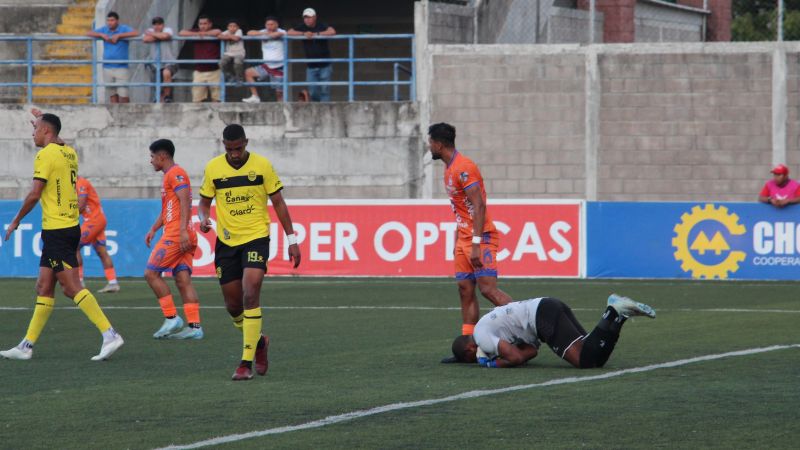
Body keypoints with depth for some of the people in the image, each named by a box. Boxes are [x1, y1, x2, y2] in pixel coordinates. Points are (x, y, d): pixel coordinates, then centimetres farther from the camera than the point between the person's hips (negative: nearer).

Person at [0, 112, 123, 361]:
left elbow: (35, 194, -16)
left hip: (56, 229, -9)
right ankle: (27, 345, 14)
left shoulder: (45, 156, -13)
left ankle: (110, 334, -18)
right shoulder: (69, 153, 12)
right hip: (71, 227, 9)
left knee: (72, 287, -12)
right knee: (44, 287, 11)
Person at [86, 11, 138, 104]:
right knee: (113, 94, 8)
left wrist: (119, 35, -20)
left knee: (123, 94, -9)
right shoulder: (104, 30, 9)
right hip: (107, 67, 4)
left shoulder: (124, 29, -3)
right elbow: (89, 34, 6)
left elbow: (136, 33, -20)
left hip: (121, 67, -4)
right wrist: (102, 35, -11)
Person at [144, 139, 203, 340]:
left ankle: (171, 318, -9)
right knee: (183, 279, 2)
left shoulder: (175, 173, -8)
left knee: (151, 272, -7)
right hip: (184, 237, 10)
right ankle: (194, 325, -5)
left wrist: (183, 230, -27)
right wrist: (153, 229, 24)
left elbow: (185, 201, -19)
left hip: (176, 235, -10)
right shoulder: (170, 175, 24)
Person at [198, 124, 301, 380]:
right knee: (233, 305, 6)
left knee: (250, 296, -19)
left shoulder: (262, 165, -4)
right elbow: (205, 201, 11)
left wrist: (291, 239, 0)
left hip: (256, 238, -3)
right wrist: (204, 218, -13)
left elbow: (278, 203, 2)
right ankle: (258, 341, 36)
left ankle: (246, 363, -16)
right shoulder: (213, 168, 1)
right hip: (226, 241, 3)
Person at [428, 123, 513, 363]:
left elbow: (478, 206, -21)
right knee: (465, 290, 5)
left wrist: (476, 244, -25)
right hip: (464, 238, 10)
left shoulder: (464, 169, -15)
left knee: (488, 288, -16)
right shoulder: (449, 169, 16)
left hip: (481, 237, -10)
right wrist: (459, 242, 21)